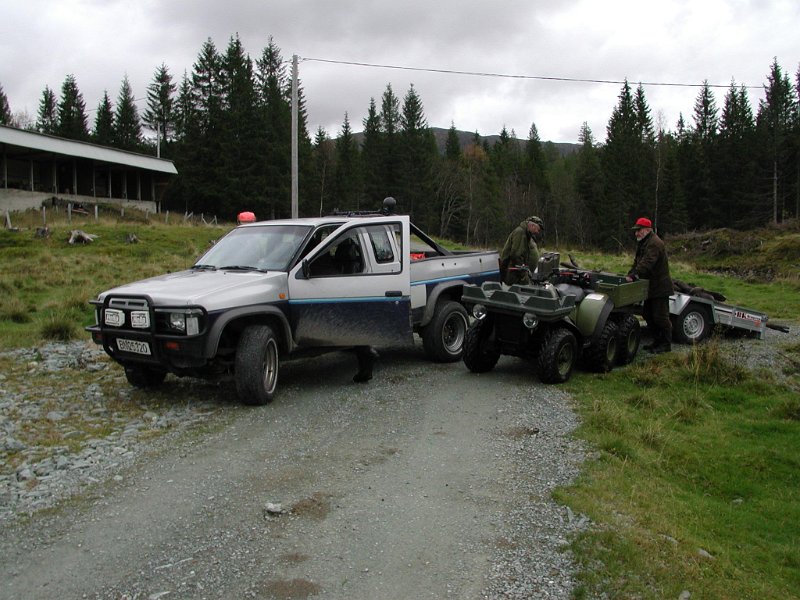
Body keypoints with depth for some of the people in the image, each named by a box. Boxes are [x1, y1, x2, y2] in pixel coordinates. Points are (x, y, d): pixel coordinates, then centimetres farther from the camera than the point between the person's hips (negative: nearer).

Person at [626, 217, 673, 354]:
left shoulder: (655, 243, -20)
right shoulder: (643, 243, 15)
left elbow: (646, 264, -31)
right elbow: (637, 262, 17)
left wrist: (633, 275, -36)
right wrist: (629, 275, 4)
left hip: (660, 287, -11)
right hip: (650, 287, 11)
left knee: (660, 317, -5)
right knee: (648, 315, 17)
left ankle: (666, 344, 5)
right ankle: (657, 341, 27)